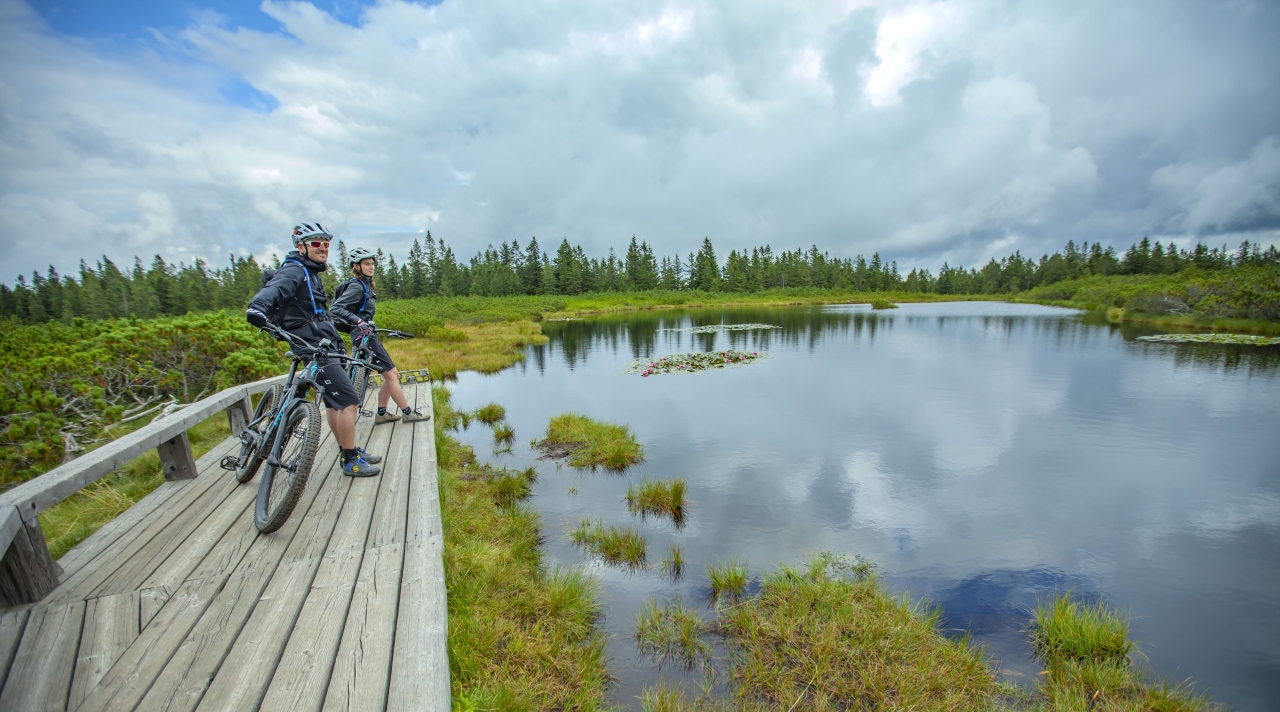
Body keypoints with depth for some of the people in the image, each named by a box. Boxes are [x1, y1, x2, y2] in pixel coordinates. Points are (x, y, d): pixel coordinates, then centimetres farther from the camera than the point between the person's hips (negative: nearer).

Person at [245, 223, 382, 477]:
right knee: (349, 402, -11)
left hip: (326, 348, 10)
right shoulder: (294, 271, -11)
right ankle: (350, 461, -2)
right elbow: (273, 290, -31)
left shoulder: (311, 273, 19)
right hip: (315, 350, -10)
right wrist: (257, 308, -51)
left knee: (334, 402, 15)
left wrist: (337, 340, 33)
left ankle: (350, 451, 25)